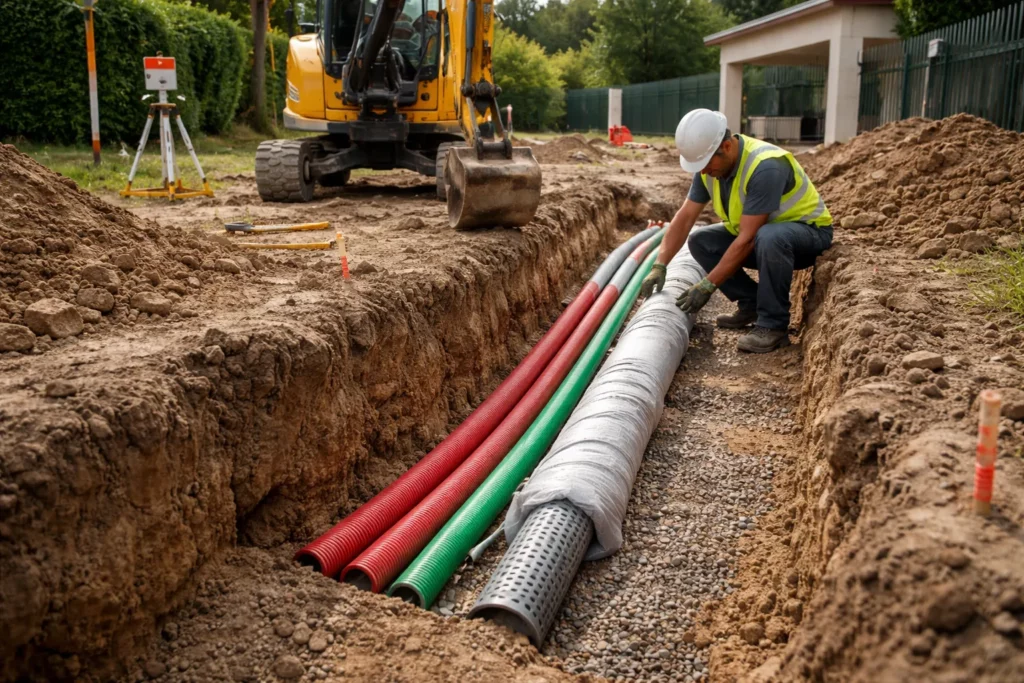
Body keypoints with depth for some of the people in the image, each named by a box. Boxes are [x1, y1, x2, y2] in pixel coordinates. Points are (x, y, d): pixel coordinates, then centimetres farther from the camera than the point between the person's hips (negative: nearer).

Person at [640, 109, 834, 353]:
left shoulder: (765, 167, -33)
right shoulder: (711, 164, -8)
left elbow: (747, 240, -33)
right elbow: (684, 218, -4)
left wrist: (708, 285, -29)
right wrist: (659, 266, -14)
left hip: (808, 229, -8)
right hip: (759, 231, 8)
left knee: (769, 237, -40)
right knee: (699, 241, -6)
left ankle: (773, 325, -23)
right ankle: (751, 304, 4)